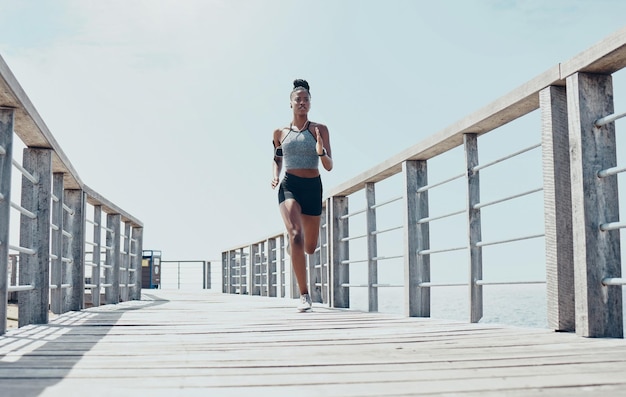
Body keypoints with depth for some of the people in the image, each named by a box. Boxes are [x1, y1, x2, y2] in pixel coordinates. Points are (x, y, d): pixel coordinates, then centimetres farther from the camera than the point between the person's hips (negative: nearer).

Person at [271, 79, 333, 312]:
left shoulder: (319, 130, 2)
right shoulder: (280, 133, 7)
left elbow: (329, 167, -1)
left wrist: (321, 152, -21)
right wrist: (275, 176, 3)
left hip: (312, 187, 1)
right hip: (289, 186, -1)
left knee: (310, 247, 10)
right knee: (296, 234, -25)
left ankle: (294, 247, 51)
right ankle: (304, 295, -21)